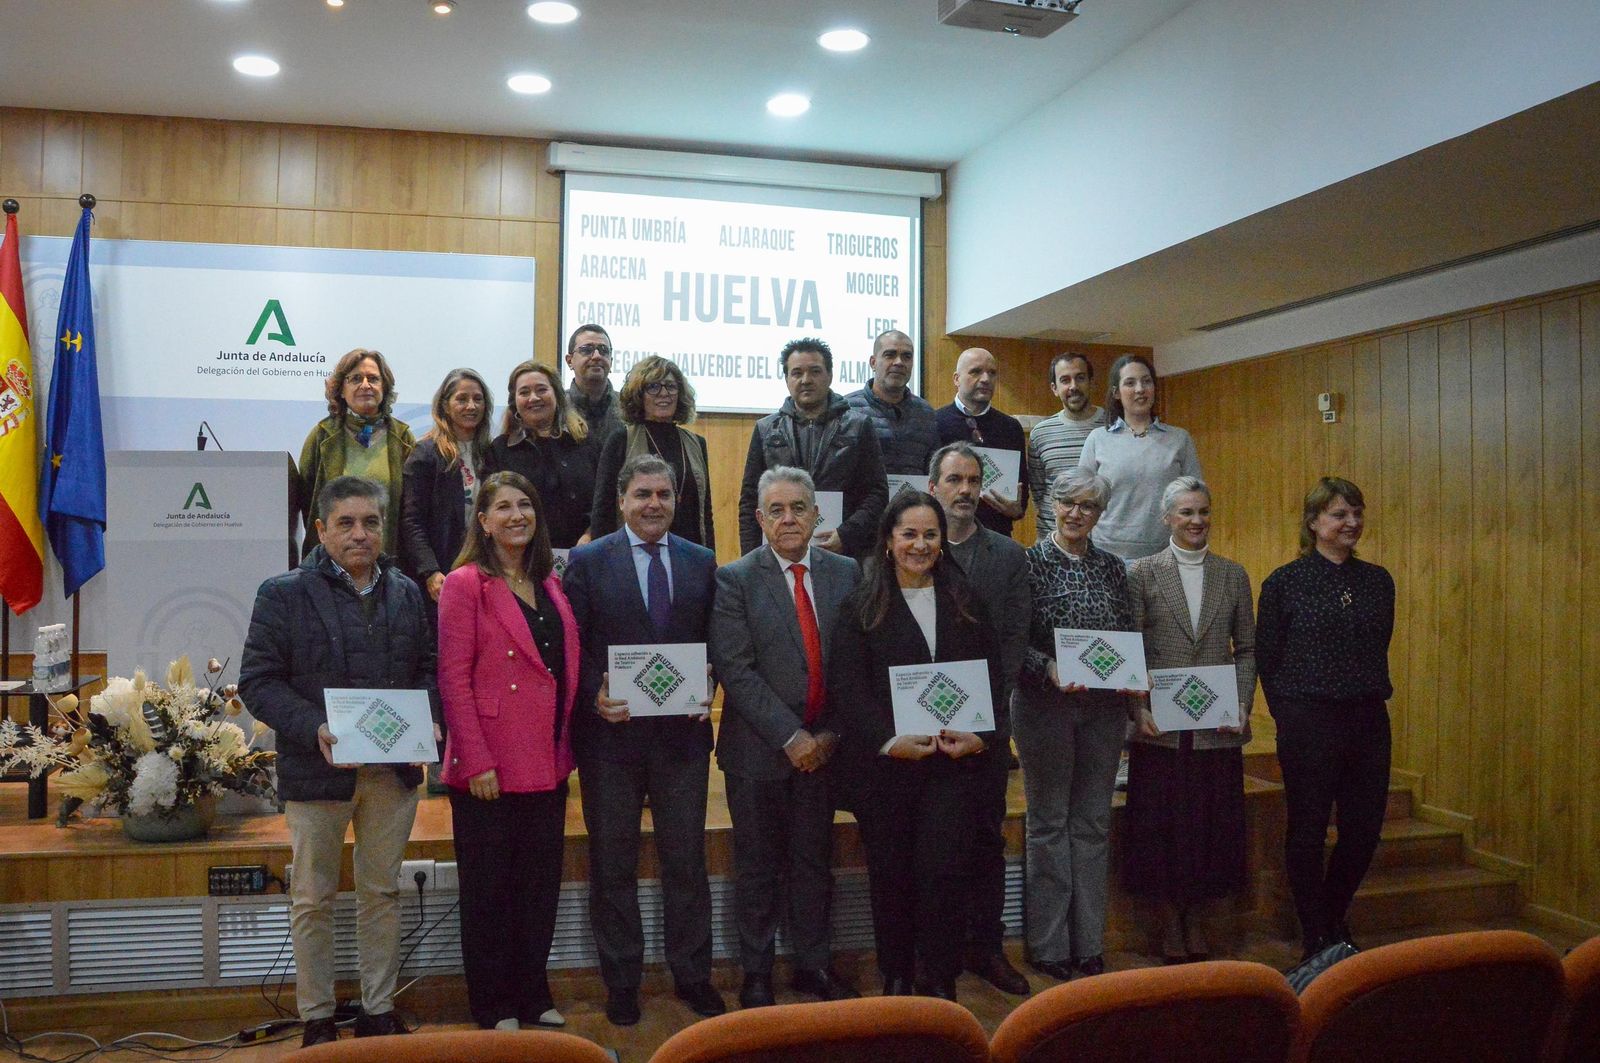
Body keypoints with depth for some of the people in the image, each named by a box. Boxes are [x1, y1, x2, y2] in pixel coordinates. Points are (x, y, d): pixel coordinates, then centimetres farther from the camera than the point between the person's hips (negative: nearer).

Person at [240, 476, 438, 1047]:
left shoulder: (406, 593, 9)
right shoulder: (284, 593, -5)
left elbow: (428, 668, 13)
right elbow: (258, 680, -9)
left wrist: (428, 720, -7)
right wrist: (315, 730, -22)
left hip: (395, 768, 4)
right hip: (318, 770, -3)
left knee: (383, 893, 14)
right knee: (313, 899, 9)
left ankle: (379, 1011, 27)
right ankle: (316, 1020, 24)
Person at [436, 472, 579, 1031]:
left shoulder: (550, 584, 11)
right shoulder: (466, 584, -7)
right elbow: (454, 679, -12)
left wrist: (565, 748, 8)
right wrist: (476, 761, -17)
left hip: (547, 764, 6)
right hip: (490, 769, -6)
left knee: (540, 886, 14)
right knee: (489, 891, 8)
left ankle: (532, 996, 29)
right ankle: (493, 1007, 22)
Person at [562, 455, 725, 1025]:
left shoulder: (701, 561, 7)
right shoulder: (587, 562, -1)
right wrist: (595, 696, -18)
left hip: (683, 732, 2)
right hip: (612, 733, -2)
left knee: (686, 860, 11)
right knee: (613, 864, 10)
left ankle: (692, 974, 27)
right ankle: (621, 981, 25)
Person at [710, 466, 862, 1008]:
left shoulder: (846, 573, 3)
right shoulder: (735, 580, -7)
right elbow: (735, 670, -13)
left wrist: (831, 734, -5)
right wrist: (790, 737, -16)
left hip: (823, 746, 3)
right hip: (759, 749, -3)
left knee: (814, 862, 15)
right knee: (758, 868, 10)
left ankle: (813, 963, 31)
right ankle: (756, 973, 25)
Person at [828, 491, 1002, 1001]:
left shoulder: (967, 603, 11)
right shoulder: (862, 608, 2)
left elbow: (993, 679, 9)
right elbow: (846, 689, -6)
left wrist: (979, 738, -6)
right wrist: (889, 741, -17)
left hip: (956, 761, 1)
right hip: (884, 763, -1)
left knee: (942, 871, -5)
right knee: (891, 873, 7)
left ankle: (940, 978, 13)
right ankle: (896, 974, 25)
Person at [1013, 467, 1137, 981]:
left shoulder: (1113, 567, 10)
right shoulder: (1029, 562, -3)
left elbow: (1129, 635, 11)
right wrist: (1049, 669, -23)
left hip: (1104, 707, 4)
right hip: (1045, 705, -4)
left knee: (1094, 822, 10)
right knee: (1049, 820, 5)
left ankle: (1089, 941, 20)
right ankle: (1048, 944, 14)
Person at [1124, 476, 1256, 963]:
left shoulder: (1233, 574, 9)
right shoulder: (1142, 572, 0)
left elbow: (1246, 649, 10)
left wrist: (1243, 705, -2)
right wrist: (1139, 710, -10)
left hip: (1218, 727, 2)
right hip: (1161, 727, -2)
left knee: (1213, 828, 7)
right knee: (1162, 829, 4)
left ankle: (1200, 929, 23)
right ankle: (1171, 931, 19)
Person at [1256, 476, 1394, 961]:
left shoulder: (1378, 581, 8)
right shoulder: (1284, 582, -5)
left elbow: (1379, 648, 17)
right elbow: (1265, 658, -2)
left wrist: (1370, 695, 11)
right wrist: (1291, 716, 0)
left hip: (1368, 721, 5)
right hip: (1309, 723, -4)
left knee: (1364, 830, 9)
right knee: (1308, 831, 5)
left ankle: (1334, 920, 33)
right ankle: (1317, 938, 21)